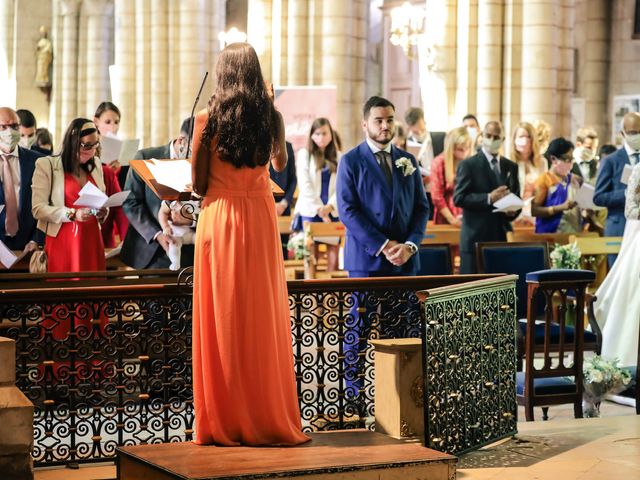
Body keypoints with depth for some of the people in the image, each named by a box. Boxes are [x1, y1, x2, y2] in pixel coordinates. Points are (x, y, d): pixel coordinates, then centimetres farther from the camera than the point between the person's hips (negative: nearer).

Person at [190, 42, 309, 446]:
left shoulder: (207, 119, -7)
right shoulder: (271, 117, 0)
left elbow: (199, 185, -5)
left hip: (218, 220, -2)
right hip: (259, 220, 2)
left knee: (221, 320, 4)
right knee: (263, 320, 7)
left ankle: (223, 423, 7)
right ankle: (270, 419, 12)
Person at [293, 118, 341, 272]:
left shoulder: (338, 157, 10)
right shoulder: (304, 154, 5)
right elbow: (304, 184, -3)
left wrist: (330, 206, -13)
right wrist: (319, 209, -10)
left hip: (332, 212, 2)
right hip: (310, 211, -2)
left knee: (333, 259, -3)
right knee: (312, 258, -5)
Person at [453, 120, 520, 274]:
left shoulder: (511, 166, 15)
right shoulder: (468, 165, -2)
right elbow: (458, 198, -10)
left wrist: (513, 210, -4)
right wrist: (488, 198, -20)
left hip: (502, 237, 5)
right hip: (476, 237, -4)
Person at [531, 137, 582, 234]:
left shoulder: (575, 180, 13)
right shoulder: (544, 180, -4)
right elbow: (534, 210, -12)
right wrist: (561, 207, -20)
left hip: (575, 232, 6)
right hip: (551, 234, -6)